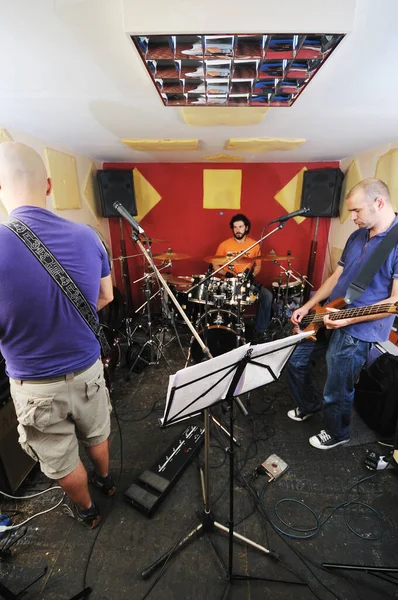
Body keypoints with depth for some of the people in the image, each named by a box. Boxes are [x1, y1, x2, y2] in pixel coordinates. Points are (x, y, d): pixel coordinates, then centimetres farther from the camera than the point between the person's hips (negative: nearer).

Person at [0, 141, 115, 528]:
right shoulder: (87, 237, -11)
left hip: (36, 385, -3)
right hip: (88, 369, 4)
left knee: (62, 461, 25)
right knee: (96, 434, 31)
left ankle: (85, 509, 52)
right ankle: (105, 480, 59)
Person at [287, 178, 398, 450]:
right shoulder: (357, 236, 9)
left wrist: (349, 319, -25)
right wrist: (308, 307, 4)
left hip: (358, 331, -8)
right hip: (327, 318, 8)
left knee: (337, 393, 8)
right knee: (296, 362, 18)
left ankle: (337, 433, 38)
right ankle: (310, 404, 43)